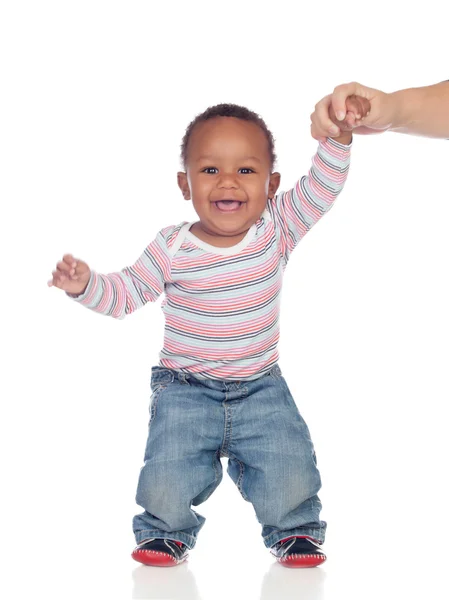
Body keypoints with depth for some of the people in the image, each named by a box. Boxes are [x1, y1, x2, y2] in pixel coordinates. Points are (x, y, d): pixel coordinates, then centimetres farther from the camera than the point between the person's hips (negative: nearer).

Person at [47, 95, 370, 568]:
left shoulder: (277, 229, -5)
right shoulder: (172, 248, -9)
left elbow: (321, 189, -10)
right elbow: (126, 293, -2)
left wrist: (338, 137, -24)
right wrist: (85, 285, -20)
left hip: (261, 390, 1)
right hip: (186, 390, -1)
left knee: (291, 482, -10)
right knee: (167, 487, -12)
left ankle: (293, 527, 23)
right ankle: (168, 528, 22)